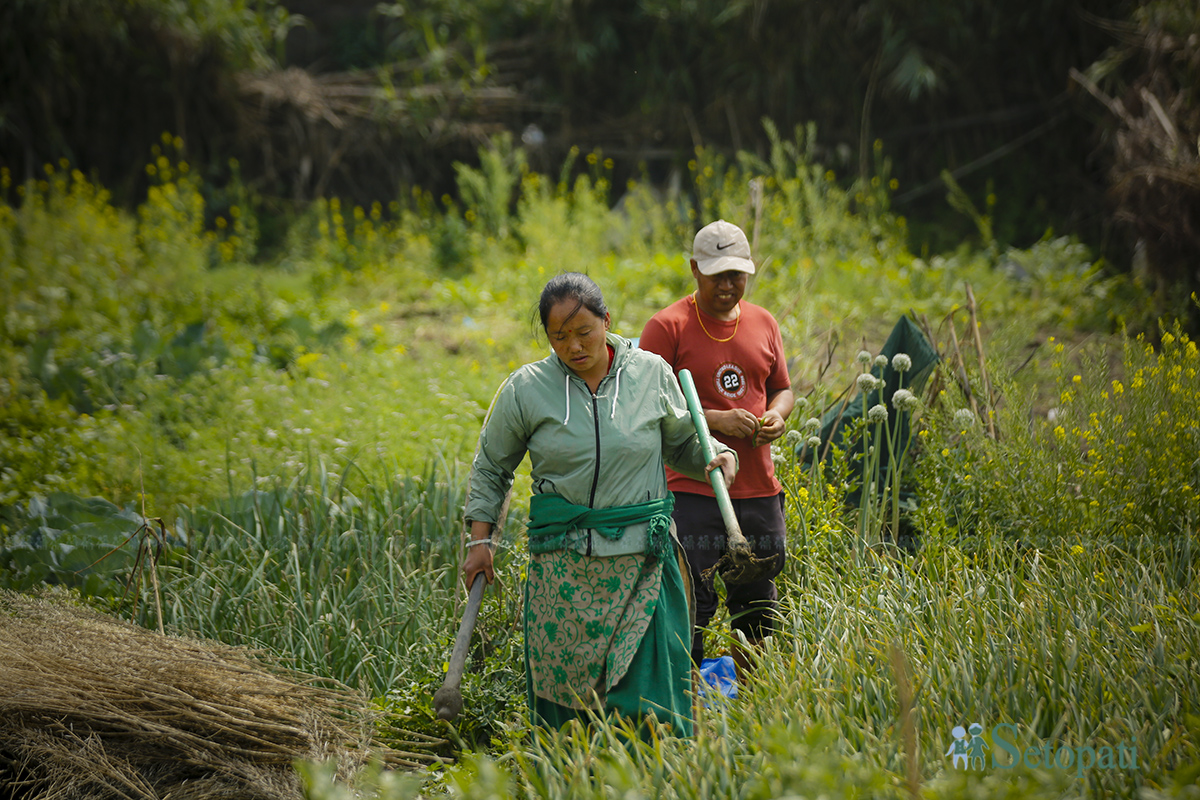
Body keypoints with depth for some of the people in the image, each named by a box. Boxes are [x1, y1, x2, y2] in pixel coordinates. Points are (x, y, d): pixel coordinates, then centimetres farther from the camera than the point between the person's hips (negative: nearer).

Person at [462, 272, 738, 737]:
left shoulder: (651, 374, 3)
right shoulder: (526, 389, 2)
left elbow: (681, 441, 20)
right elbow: (491, 467, 13)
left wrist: (715, 455, -1)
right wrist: (480, 540, 7)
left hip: (641, 561, 0)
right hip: (562, 566, 0)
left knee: (647, 691, -5)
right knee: (562, 691, 0)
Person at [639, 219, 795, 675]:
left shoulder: (763, 323, 12)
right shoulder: (668, 326, -5)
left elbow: (782, 389, 22)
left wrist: (777, 415, -1)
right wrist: (712, 419, -18)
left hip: (758, 488, 5)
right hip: (693, 491, -5)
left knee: (758, 610, 11)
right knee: (692, 605, -7)